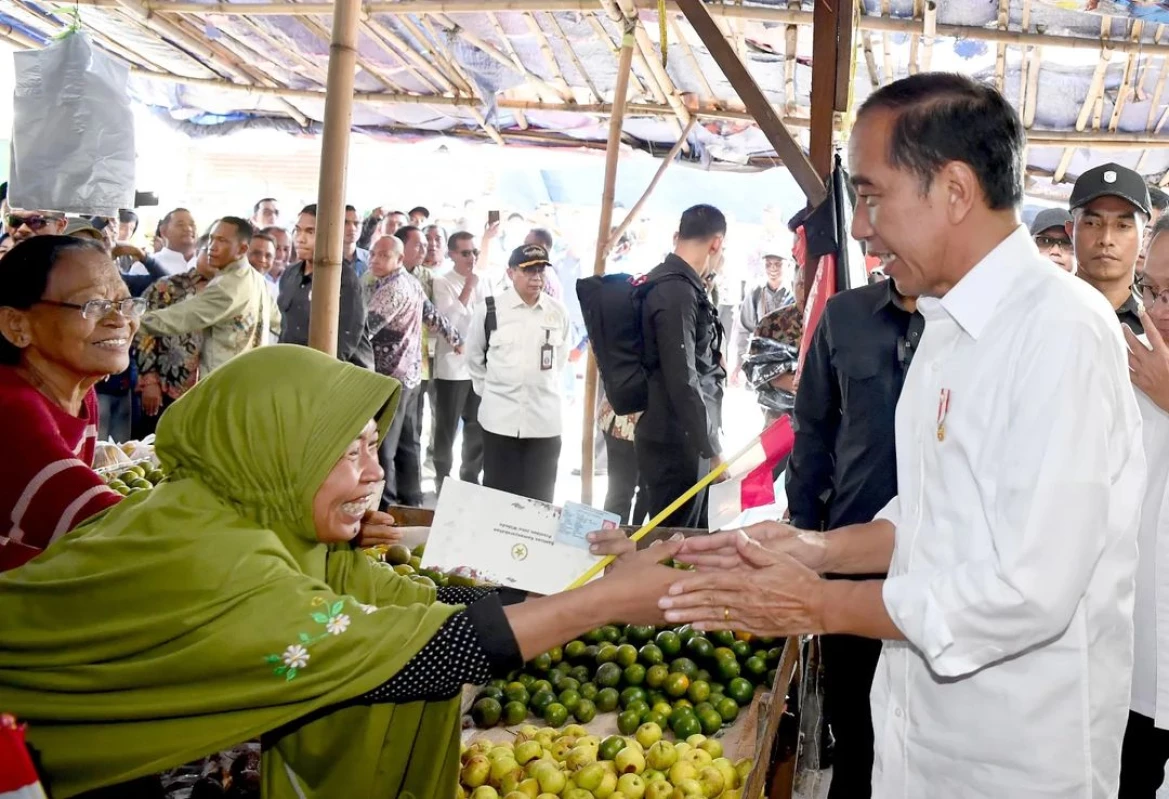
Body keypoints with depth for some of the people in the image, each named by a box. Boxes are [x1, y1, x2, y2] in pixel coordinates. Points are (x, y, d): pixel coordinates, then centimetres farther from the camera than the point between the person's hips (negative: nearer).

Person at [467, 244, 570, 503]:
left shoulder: (558, 312, 0)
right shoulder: (489, 309, -5)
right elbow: (474, 356, 9)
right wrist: (488, 391, 8)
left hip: (545, 420, 2)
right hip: (500, 418, -1)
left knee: (539, 500, 7)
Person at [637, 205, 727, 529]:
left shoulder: (666, 282, 12)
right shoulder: (677, 291, -19)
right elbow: (682, 381, -23)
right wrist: (711, 449, -19)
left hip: (681, 437, 10)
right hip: (677, 442, -10)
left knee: (690, 533, 16)